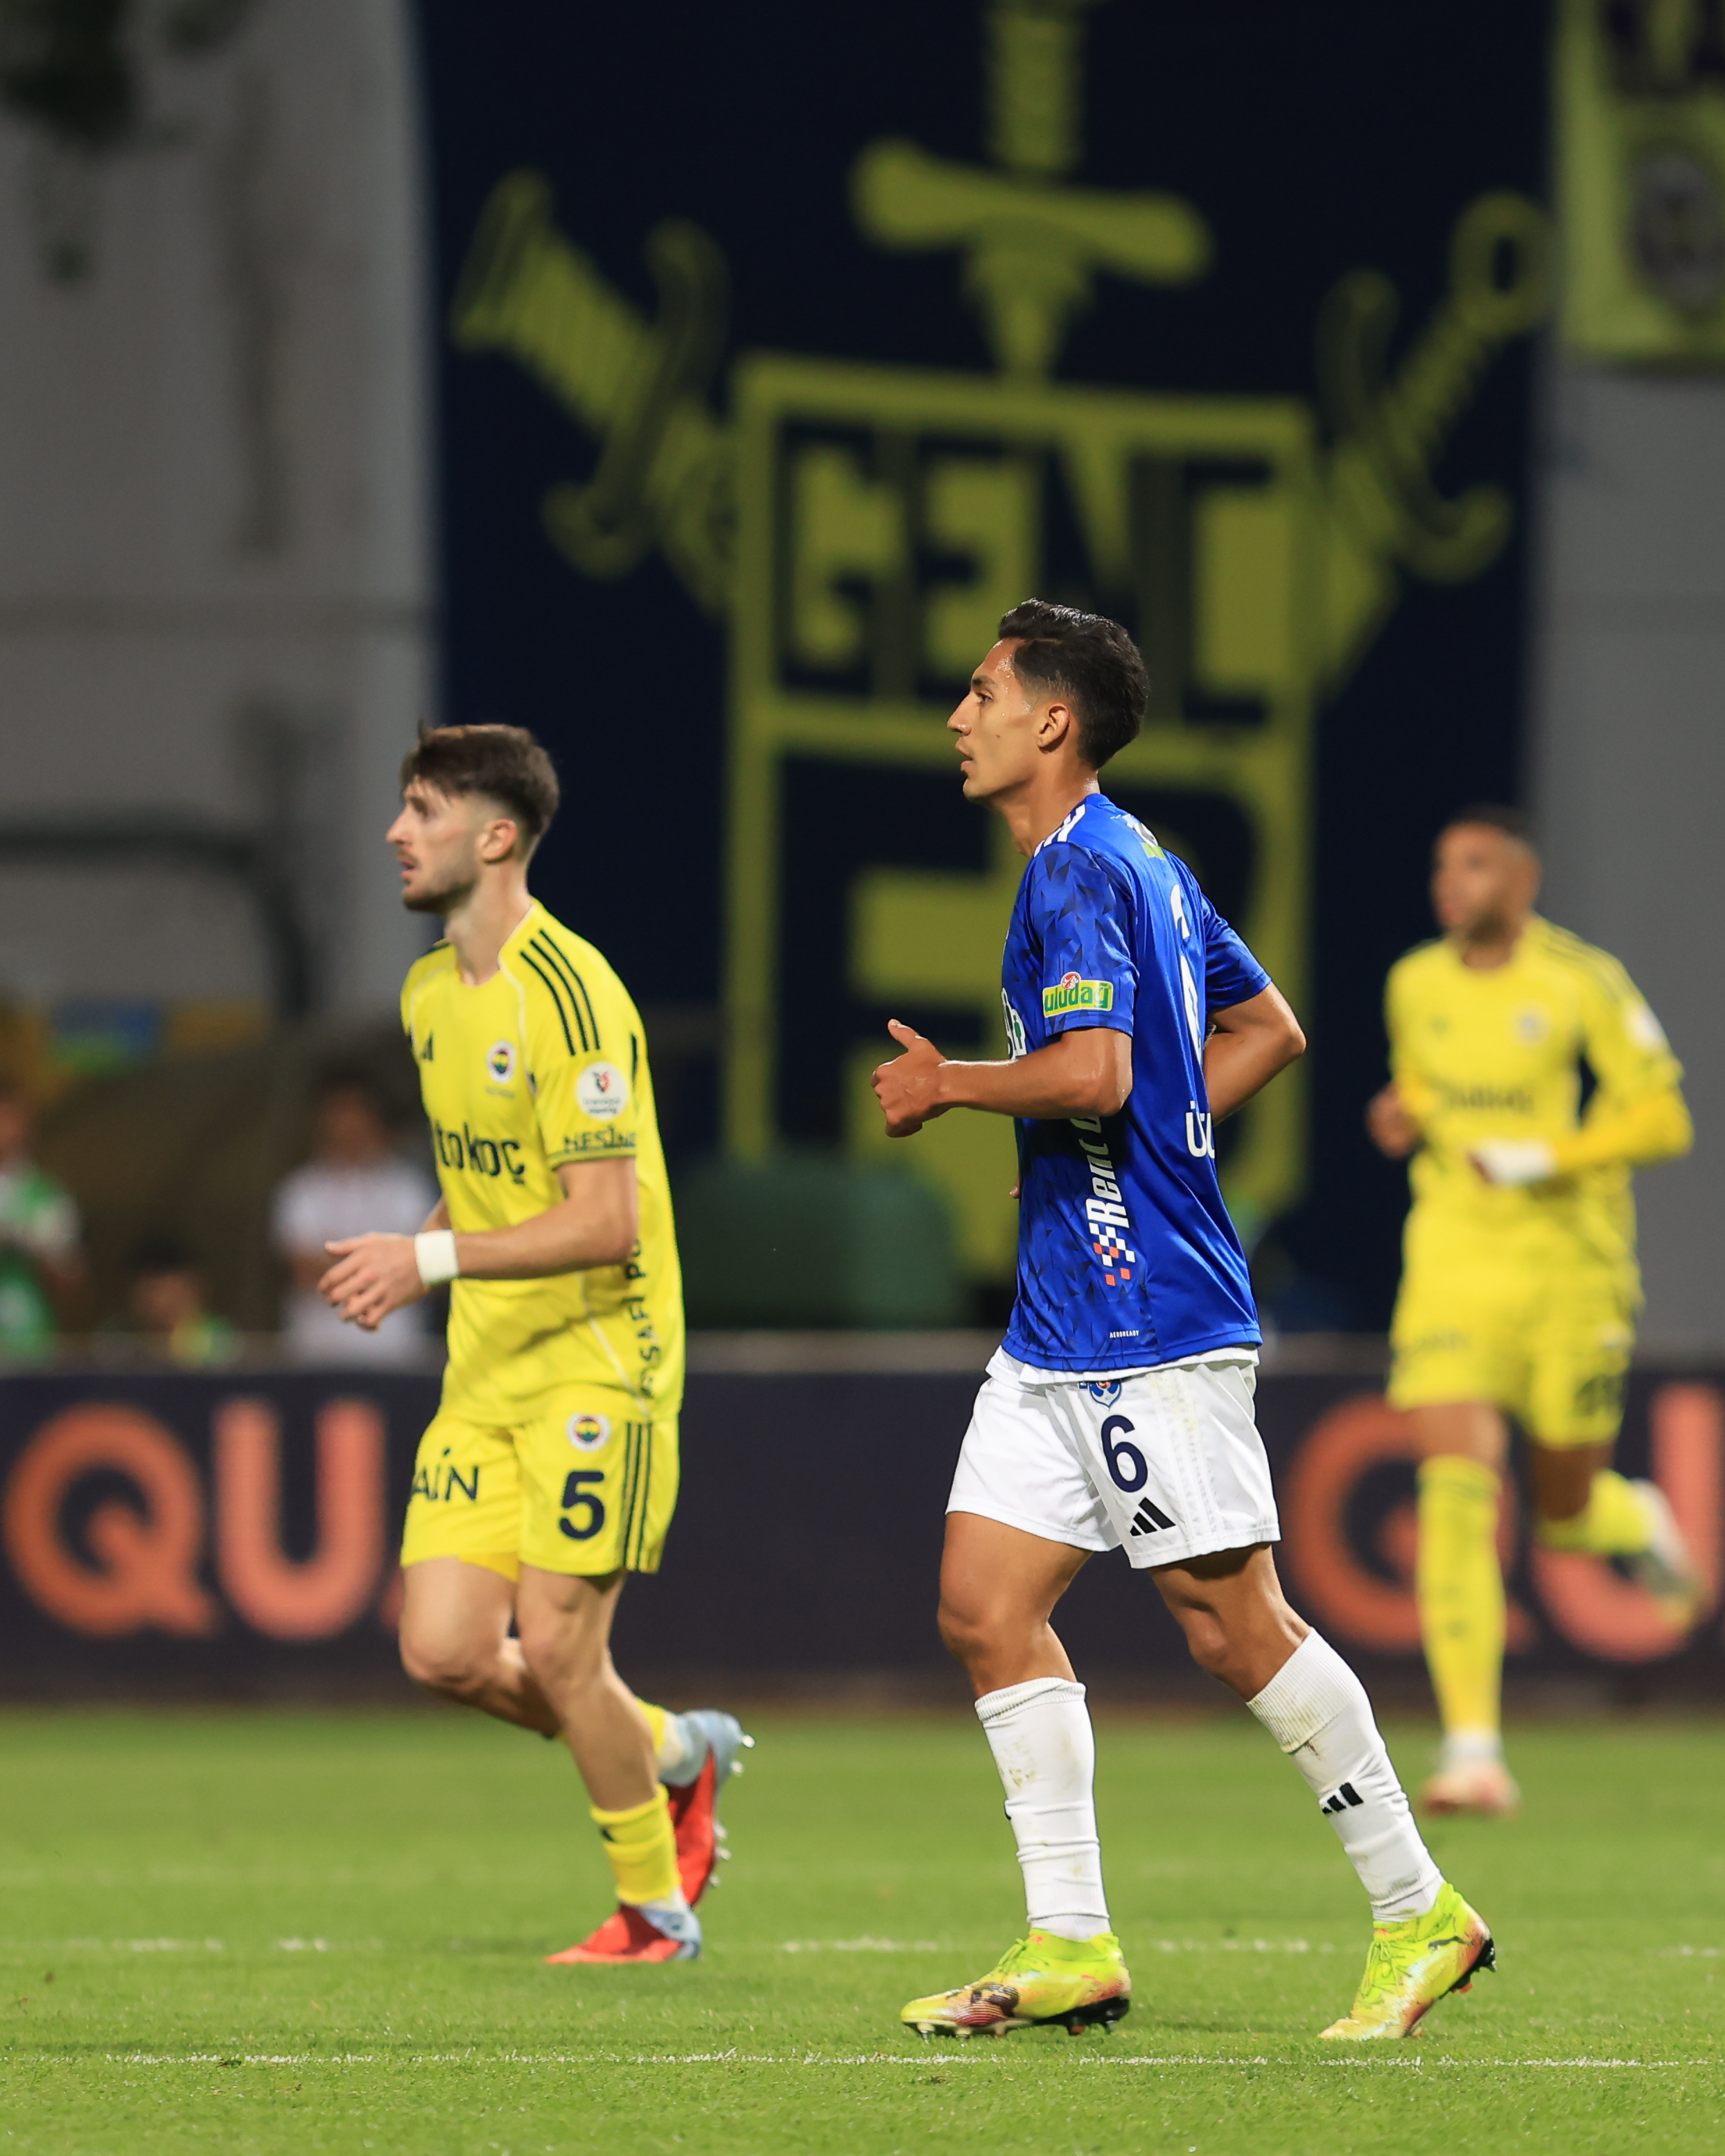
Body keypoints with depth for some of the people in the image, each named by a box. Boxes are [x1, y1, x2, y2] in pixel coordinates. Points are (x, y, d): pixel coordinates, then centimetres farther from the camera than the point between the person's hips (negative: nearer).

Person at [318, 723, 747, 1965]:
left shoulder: (567, 993, -17)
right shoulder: (431, 993, 11)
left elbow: (606, 1220, -22)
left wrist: (433, 1258, -27)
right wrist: (408, 1269, 9)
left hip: (598, 1363, -8)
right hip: (486, 1369, 8)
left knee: (556, 1644, -9)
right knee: (444, 1653, -1)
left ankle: (656, 1913, 10)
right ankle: (673, 1754, 23)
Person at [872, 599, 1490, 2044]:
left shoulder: (1079, 877, -14)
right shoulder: (1143, 865, 16)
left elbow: (1092, 1070, -28)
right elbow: (1269, 1028, 25)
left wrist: (945, 1086, -12)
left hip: (1149, 1325, -10)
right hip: (1065, 1320, 10)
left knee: (1235, 1626, -5)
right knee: (986, 1603, 4)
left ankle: (1421, 1913, 5)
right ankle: (1070, 1944, 4)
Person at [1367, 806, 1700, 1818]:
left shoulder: (1583, 983, -9)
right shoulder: (1416, 985, 5)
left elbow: (1663, 1119, -9)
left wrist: (1543, 1160, -20)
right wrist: (1404, 1118, 2)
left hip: (1570, 1269, -2)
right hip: (1453, 1265, 2)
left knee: (1567, 1515, 8)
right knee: (1455, 1486, -16)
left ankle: (1643, 1524, 49)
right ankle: (1474, 1750, -17)